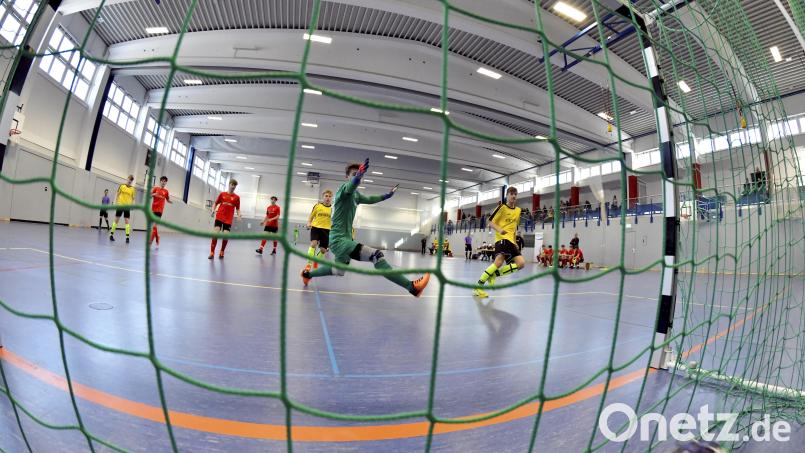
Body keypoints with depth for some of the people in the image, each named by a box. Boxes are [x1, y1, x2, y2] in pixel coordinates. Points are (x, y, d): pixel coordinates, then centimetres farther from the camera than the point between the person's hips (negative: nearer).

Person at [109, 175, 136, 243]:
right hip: (120, 205, 0)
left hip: (127, 207, 0)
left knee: (127, 221, -2)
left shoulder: (133, 189, 4)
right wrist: (115, 203, -1)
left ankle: (127, 237, -4)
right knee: (116, 220, 5)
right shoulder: (122, 186, 2)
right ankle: (111, 235, 15)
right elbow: (117, 195, 6)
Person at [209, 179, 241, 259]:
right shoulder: (222, 194, 8)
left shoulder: (237, 197, 6)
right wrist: (213, 210, -2)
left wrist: (239, 215, -8)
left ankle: (222, 252, 14)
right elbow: (216, 203, 16)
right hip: (219, 217, 0)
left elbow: (237, 209, 10)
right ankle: (212, 252, -3)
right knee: (216, 233, -12)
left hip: (228, 219, 0)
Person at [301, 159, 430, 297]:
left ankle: (307, 273, 50)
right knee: (376, 255, -25)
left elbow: (369, 200, 31)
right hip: (339, 239, -10)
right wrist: (357, 176, -60)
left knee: (339, 271, 31)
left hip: (344, 239, 10)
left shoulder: (355, 194, 12)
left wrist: (386, 195, 31)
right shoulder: (345, 188, -13)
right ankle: (411, 286, -31)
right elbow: (351, 185, -39)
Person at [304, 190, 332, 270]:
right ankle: (309, 263, -17)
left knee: (323, 250, 5)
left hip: (326, 230, 2)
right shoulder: (317, 206, 2)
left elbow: (334, 221, 10)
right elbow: (311, 217, 9)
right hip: (315, 227, -1)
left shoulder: (333, 208, 3)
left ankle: (316, 261, 35)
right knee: (313, 243, -25)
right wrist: (309, 223, -10)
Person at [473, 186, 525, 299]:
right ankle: (479, 286, -18)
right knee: (499, 262, -27)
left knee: (521, 263, -8)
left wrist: (515, 240, 21)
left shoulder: (518, 210, 17)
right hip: (502, 238, -7)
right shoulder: (502, 207, -1)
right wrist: (499, 230, -21)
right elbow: (491, 222, -3)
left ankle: (494, 274, 4)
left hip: (511, 240, 7)